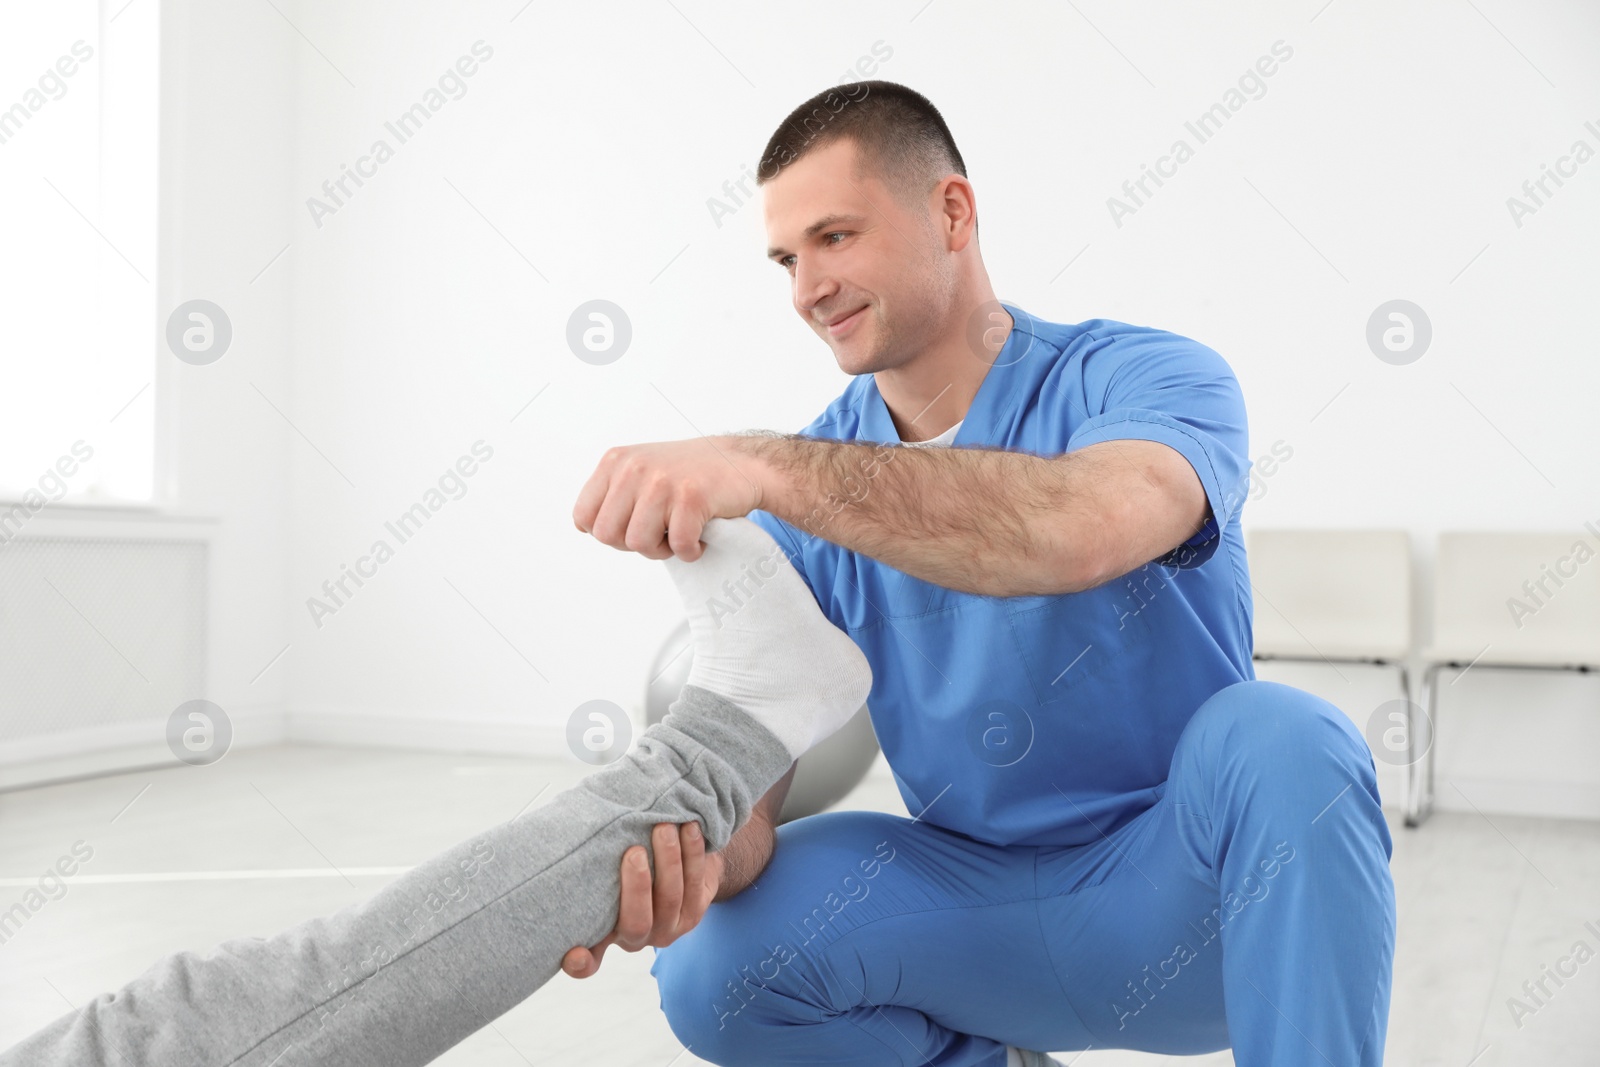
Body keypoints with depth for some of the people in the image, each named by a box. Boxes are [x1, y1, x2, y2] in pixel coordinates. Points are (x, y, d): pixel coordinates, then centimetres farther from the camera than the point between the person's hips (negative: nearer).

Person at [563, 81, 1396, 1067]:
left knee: (1277, 739, -34)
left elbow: (1092, 529, -39)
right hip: (981, 893, 4)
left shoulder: (1148, 378, -14)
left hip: (1181, 886, -4)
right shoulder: (811, 491, -1)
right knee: (710, 965, -19)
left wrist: (770, 467, -46)